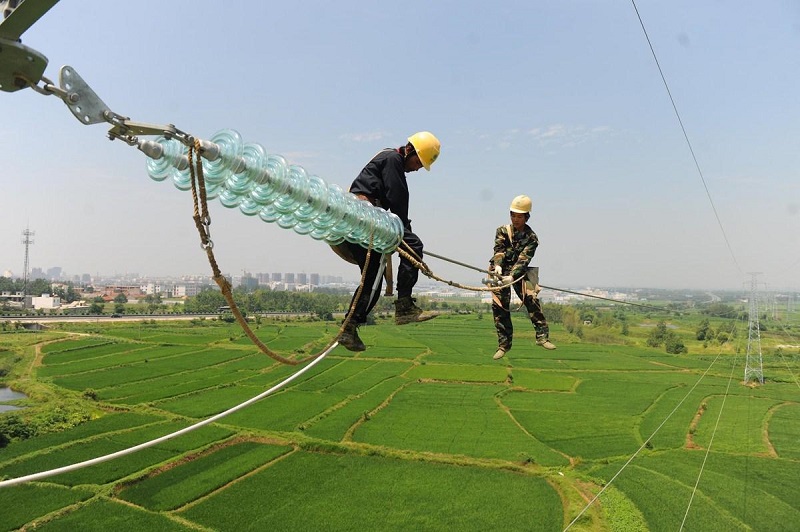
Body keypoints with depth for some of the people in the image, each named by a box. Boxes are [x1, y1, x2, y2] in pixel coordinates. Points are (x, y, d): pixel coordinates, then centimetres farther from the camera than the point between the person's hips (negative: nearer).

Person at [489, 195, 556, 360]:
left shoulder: (531, 237, -2)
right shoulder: (502, 231, 5)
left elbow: (523, 259, -14)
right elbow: (499, 250, -9)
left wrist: (512, 276, -28)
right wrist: (498, 265, -28)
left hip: (519, 272, -1)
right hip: (501, 271, 1)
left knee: (531, 299, -19)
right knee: (499, 306, -5)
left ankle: (542, 336, -11)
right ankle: (504, 344, 4)